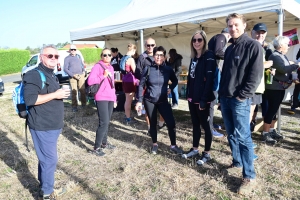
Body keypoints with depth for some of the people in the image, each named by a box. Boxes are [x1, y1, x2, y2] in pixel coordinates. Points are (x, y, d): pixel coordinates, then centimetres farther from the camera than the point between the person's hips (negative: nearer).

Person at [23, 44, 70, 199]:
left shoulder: (51, 75, 17)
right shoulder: (34, 75, -14)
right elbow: (30, 99, -25)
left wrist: (62, 93, 12)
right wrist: (55, 95, -22)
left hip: (52, 125, 9)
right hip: (42, 127, -9)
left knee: (46, 158, 18)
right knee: (50, 159, -3)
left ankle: (43, 185, 33)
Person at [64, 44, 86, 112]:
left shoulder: (79, 56, 17)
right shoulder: (67, 58, 4)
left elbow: (82, 65, 25)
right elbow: (65, 69, -1)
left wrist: (83, 71, 6)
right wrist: (73, 75, -11)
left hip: (81, 75, 4)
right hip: (72, 76, -3)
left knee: (83, 90, 0)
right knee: (74, 91, -7)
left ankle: (84, 103, 15)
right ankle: (74, 106, -1)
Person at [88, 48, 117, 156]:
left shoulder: (111, 67, 16)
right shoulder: (97, 66, -6)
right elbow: (90, 80, -18)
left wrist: (114, 98, 22)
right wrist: (103, 76, -22)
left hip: (110, 98, 7)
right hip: (101, 98, -7)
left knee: (107, 122, 13)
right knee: (104, 123, -11)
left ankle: (104, 143, 26)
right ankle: (96, 147, -1)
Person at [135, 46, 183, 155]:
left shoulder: (168, 69, -3)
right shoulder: (148, 69, -8)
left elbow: (175, 81, 15)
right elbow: (141, 85, -3)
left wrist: (170, 88, -3)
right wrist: (139, 101, -6)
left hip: (163, 101, 1)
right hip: (149, 101, -1)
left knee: (171, 122, -5)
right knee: (153, 123, 9)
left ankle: (173, 145, 13)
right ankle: (154, 144, 28)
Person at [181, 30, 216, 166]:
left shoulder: (209, 56, -11)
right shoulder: (194, 57, 13)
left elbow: (209, 79, -18)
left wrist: (204, 99, -22)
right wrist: (188, 94, 12)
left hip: (202, 98, -7)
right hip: (192, 97, 8)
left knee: (205, 124, 3)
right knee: (195, 124, 16)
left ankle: (207, 153, 16)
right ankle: (195, 149, 29)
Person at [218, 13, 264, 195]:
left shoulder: (253, 46, -6)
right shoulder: (229, 49, 16)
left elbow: (256, 75, -13)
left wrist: (242, 96, -15)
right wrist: (222, 94, 12)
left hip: (240, 100, -7)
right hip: (226, 99, 7)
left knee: (243, 137, -6)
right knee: (232, 135, 14)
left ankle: (250, 177, 3)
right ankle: (237, 164, 29)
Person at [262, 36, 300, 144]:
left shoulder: (283, 56, 15)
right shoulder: (275, 56, -14)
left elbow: (287, 70, 14)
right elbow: (284, 69, -25)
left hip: (280, 87, 9)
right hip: (274, 87, -9)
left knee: (274, 109, 15)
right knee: (272, 109, -6)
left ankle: (271, 130, 25)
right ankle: (265, 133, 2)